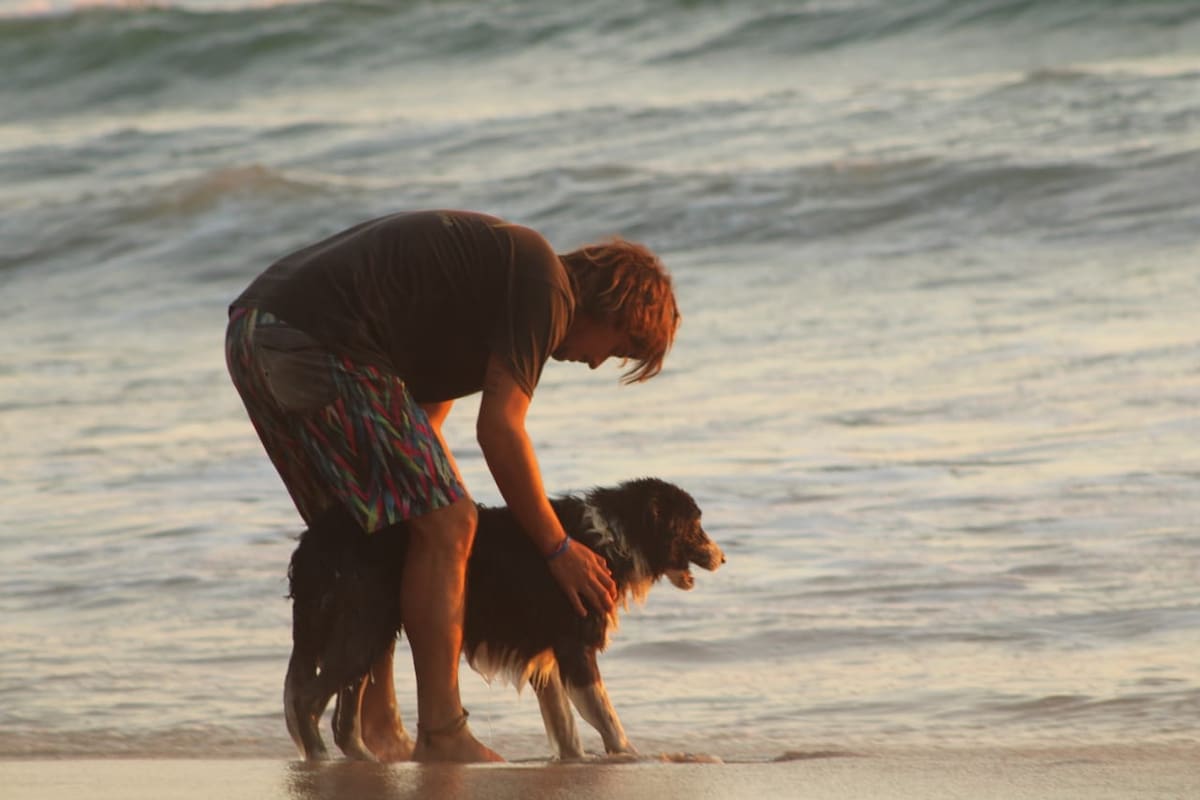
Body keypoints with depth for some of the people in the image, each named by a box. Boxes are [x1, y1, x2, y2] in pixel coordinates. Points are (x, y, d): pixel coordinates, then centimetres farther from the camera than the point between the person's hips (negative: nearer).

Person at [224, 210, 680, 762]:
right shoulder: (543, 282, -2)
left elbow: (421, 421, 28)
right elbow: (500, 429, -7)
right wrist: (557, 549, 0)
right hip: (319, 342, -11)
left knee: (363, 540, 19)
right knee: (443, 528, -6)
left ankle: (379, 734, 20)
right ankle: (441, 737, -6)